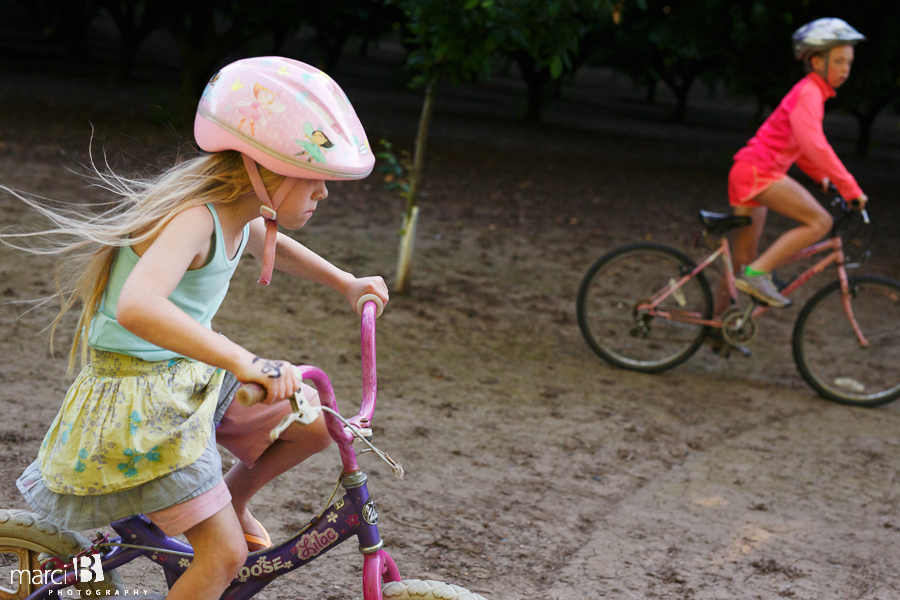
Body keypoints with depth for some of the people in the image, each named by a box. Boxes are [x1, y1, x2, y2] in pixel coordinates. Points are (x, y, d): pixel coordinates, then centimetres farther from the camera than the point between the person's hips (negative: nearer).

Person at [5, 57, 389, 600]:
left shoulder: (241, 213, 0)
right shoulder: (194, 217, -28)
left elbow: (268, 245, 27)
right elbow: (137, 307, -47)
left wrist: (346, 282, 18)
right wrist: (243, 362, -55)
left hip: (192, 380, 8)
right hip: (140, 399, -8)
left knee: (316, 424, 4)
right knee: (225, 554, -10)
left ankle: (233, 500, 27)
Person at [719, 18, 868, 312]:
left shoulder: (810, 92, 19)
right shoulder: (809, 92, -12)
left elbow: (800, 144, 31)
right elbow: (814, 144, -25)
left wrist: (821, 177, 23)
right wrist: (850, 188, -24)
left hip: (746, 174, 10)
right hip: (759, 171, -10)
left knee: (743, 263, 13)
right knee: (820, 221, -19)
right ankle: (758, 273, -19)